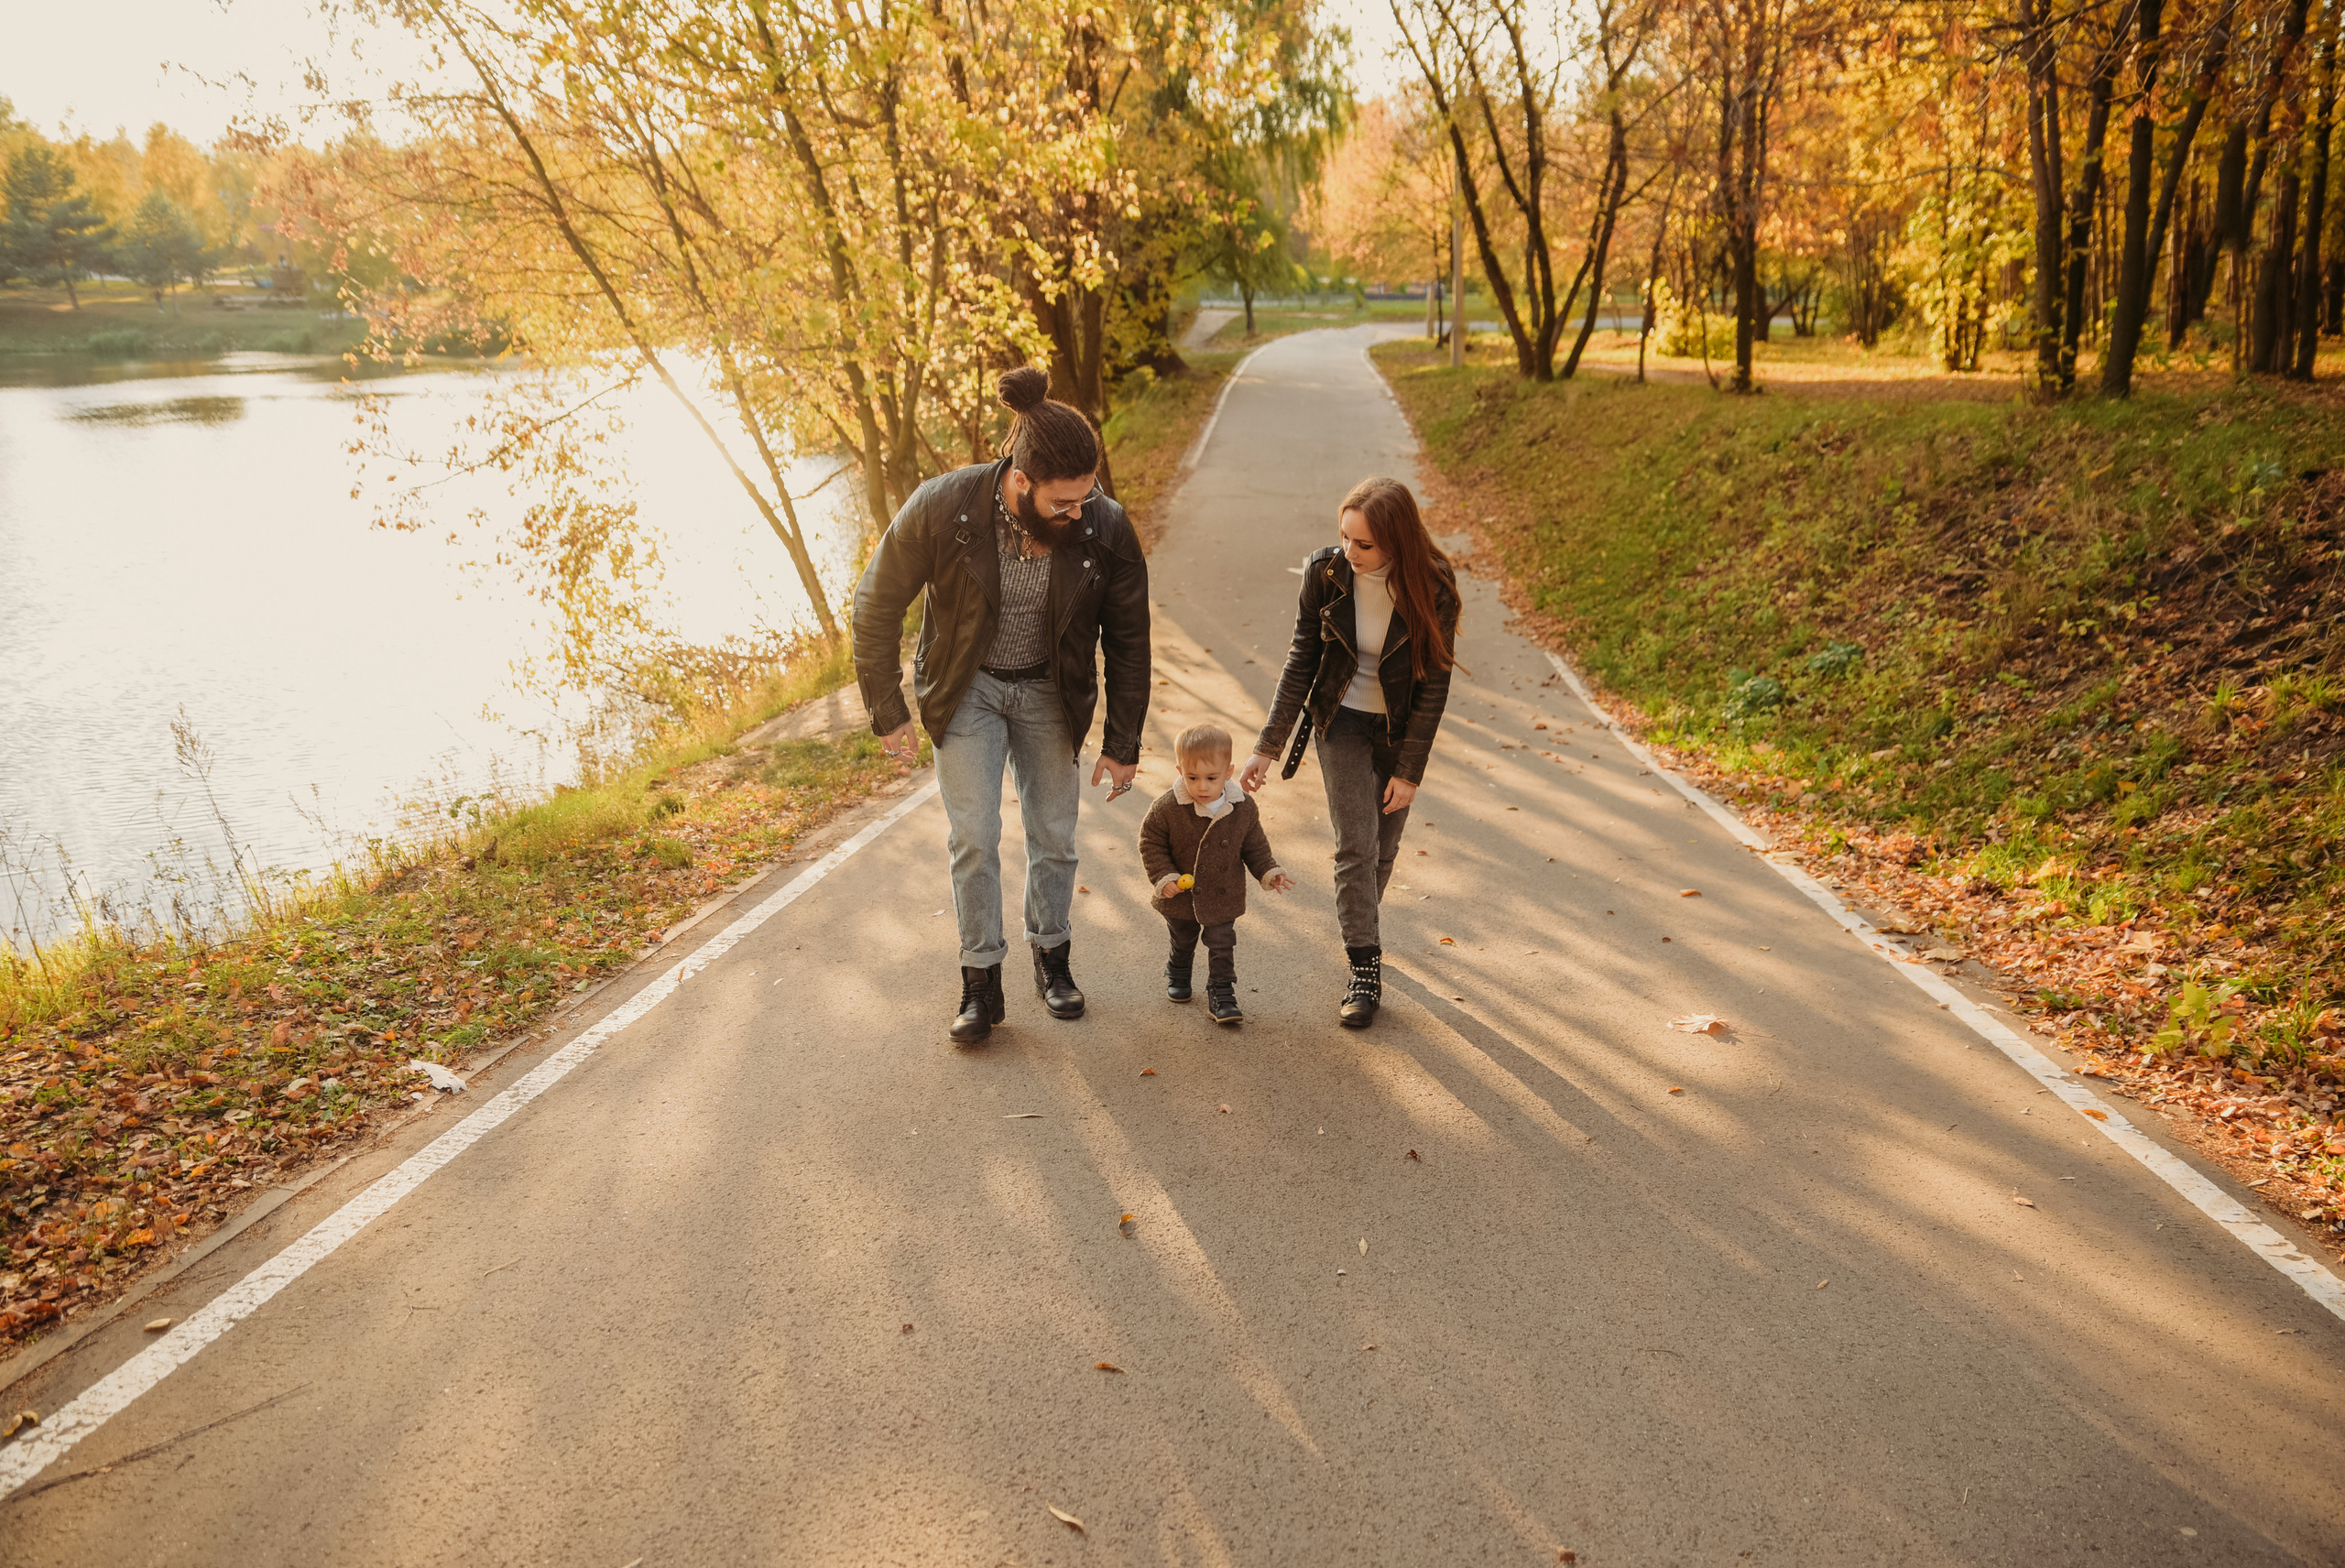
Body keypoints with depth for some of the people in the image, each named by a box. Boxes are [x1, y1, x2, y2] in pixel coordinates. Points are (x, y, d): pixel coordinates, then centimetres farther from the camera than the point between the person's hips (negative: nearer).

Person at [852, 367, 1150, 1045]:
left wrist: (1122, 745, -3)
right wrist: (887, 712, -8)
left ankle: (1052, 959, 32)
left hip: (1050, 692, 2)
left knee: (1054, 835, 9)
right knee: (973, 836, -5)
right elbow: (877, 606, -13)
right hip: (967, 689, -1)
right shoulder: (941, 509, -28)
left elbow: (1128, 643, -7)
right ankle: (981, 984, 10)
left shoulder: (1107, 530, -23)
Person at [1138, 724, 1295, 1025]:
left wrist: (1269, 872, -7)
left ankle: (1221, 994, 19)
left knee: (1222, 946, 4)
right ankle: (1177, 974, 51)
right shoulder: (1167, 807, -22)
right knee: (1182, 943, 23)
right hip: (1181, 897, 0)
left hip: (1223, 898, 0)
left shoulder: (1243, 808, -14)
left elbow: (1254, 845, 2)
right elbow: (1151, 842, -11)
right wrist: (1164, 877, -19)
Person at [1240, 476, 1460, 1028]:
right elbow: (1301, 662, -7)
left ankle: (1358, 932, 36)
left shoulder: (1432, 589, -20)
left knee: (1383, 848, 9)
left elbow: (1434, 682, -14)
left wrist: (1409, 770, -13)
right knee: (1356, 842, -10)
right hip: (1342, 720, 0)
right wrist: (1269, 745, -9)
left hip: (1400, 729, 0)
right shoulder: (1326, 573, -16)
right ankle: (1365, 967, -1)